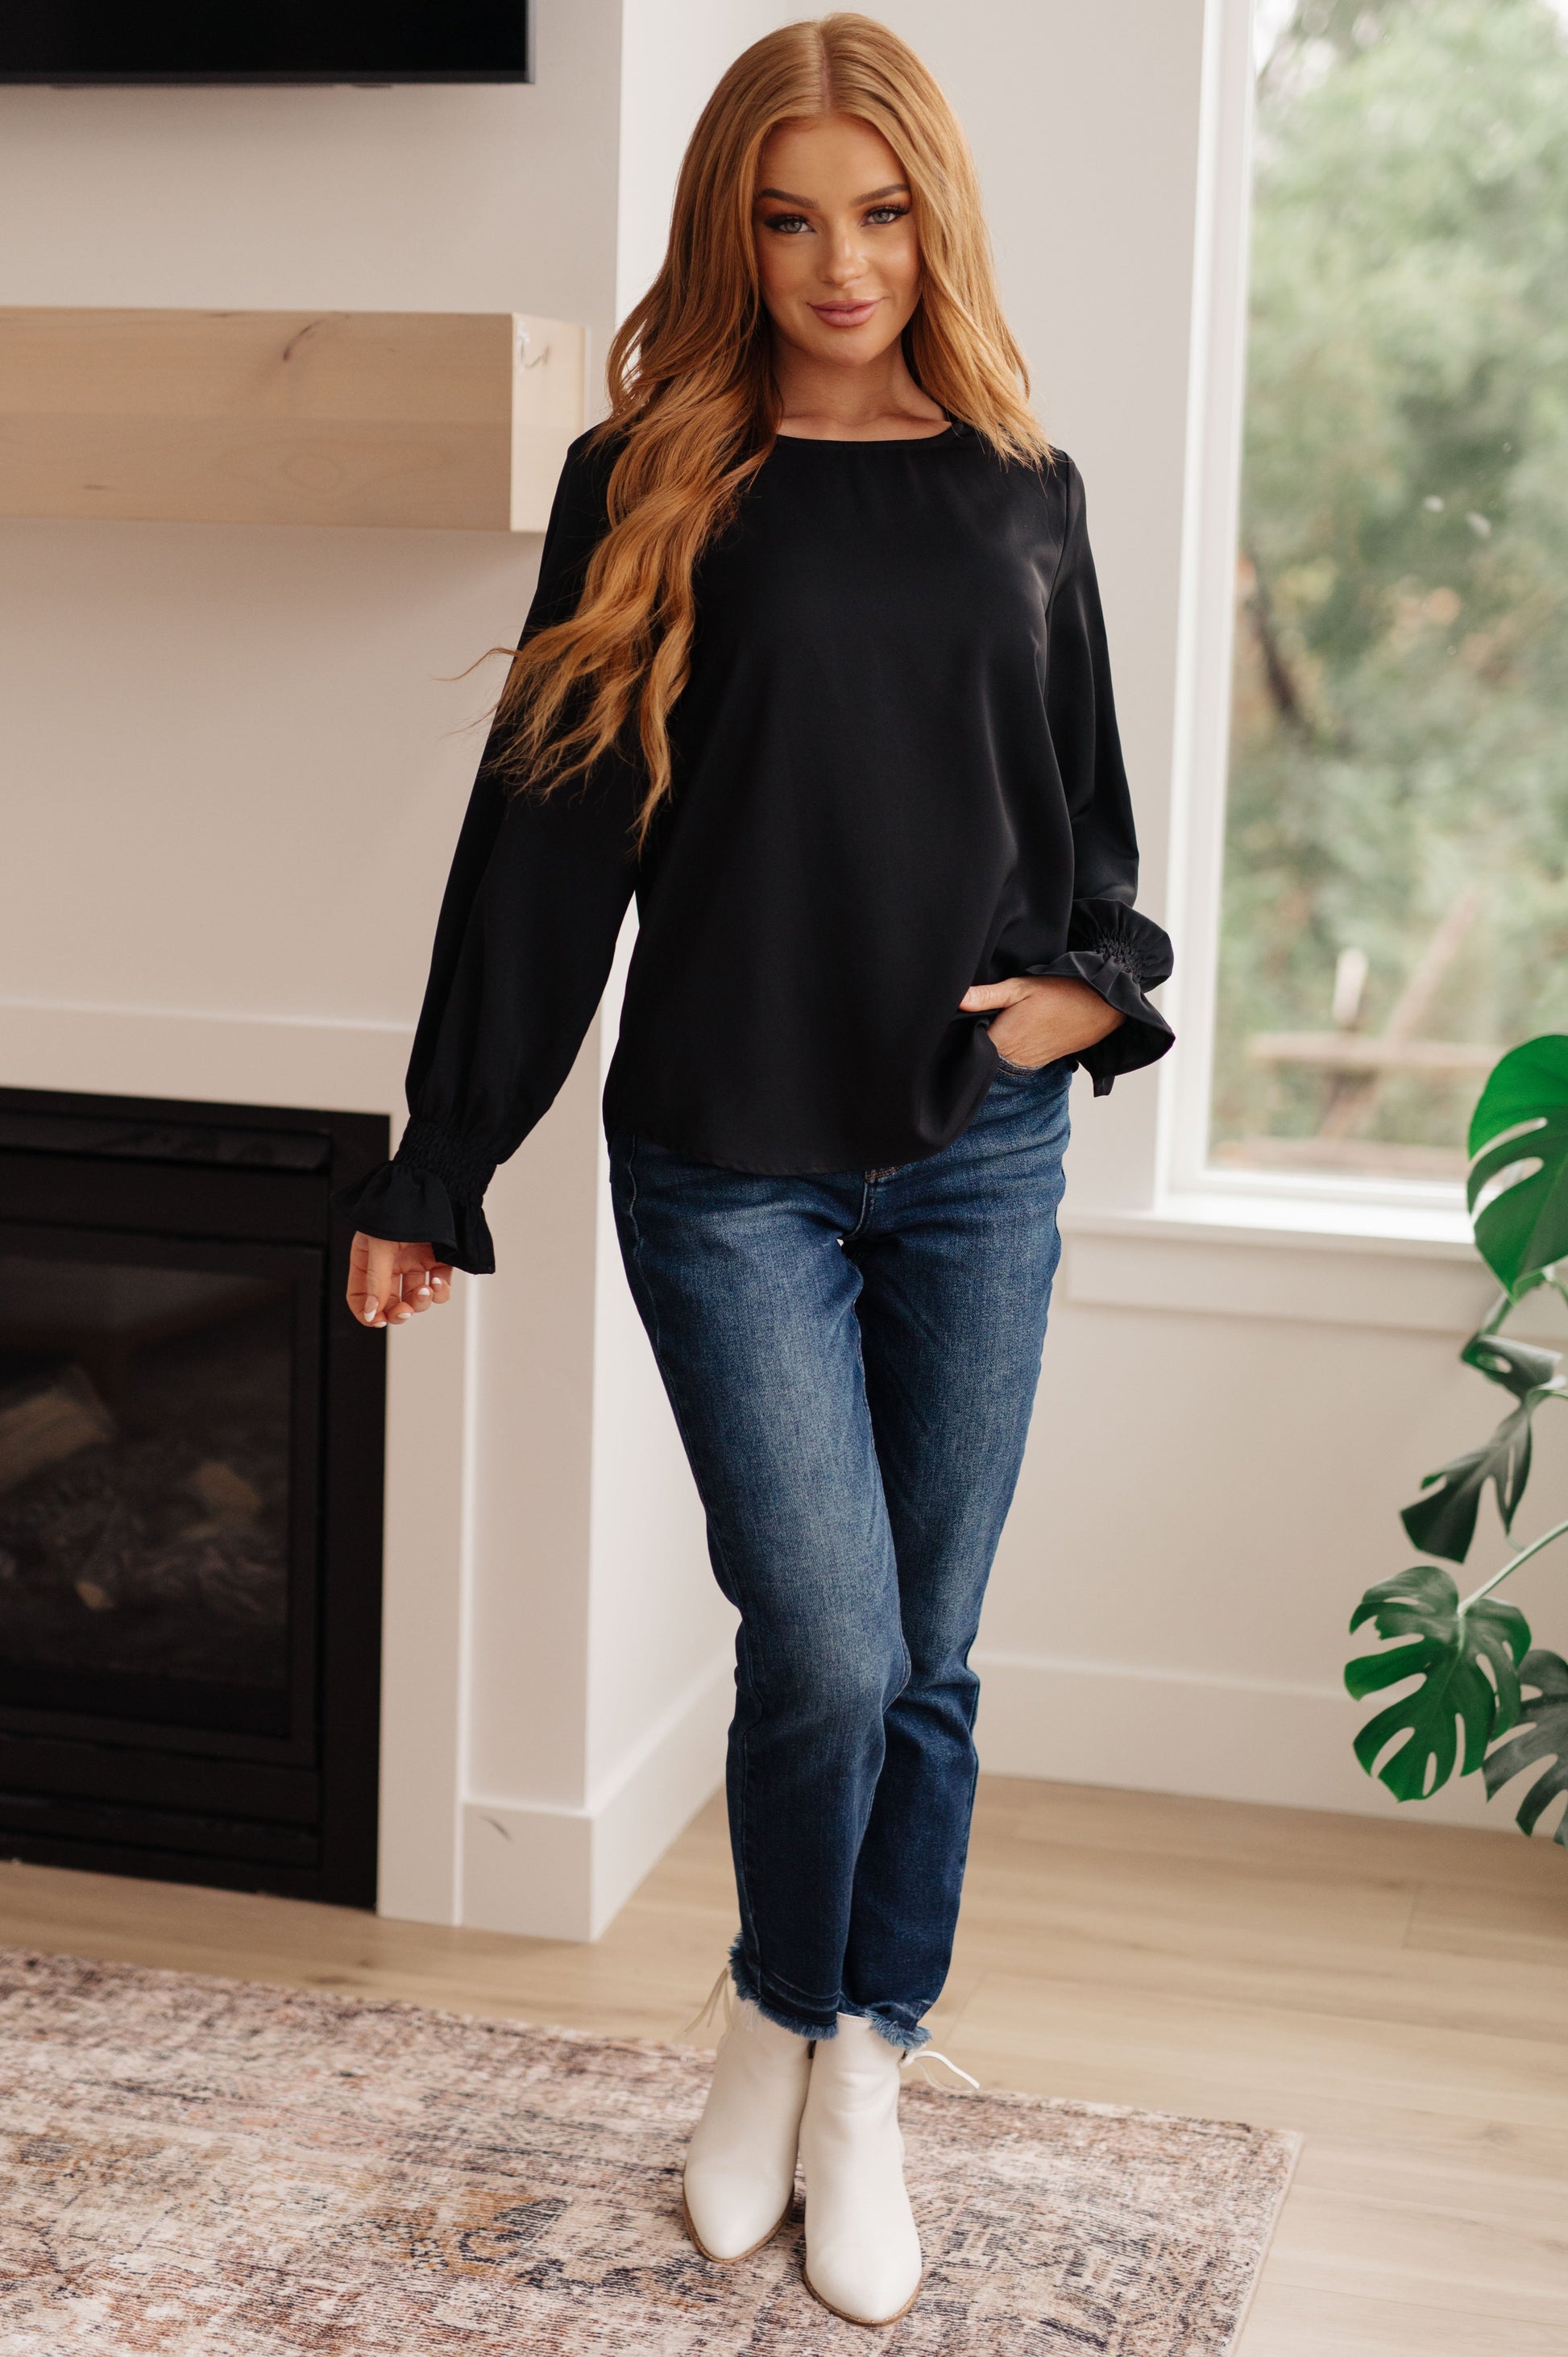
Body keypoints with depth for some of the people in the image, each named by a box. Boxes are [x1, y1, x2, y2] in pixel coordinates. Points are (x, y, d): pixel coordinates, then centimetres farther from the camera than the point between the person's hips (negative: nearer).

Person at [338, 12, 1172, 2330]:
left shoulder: (1020, 493, 6)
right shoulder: (649, 488, -1)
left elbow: (1088, 807, 16)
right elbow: (546, 834, -1)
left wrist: (1098, 985, -4)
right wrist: (437, 1167, 0)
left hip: (977, 1156, 3)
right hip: (733, 1160, -3)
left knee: (928, 1661, 8)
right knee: (829, 1648, -8)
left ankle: (865, 2077, 27)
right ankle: (779, 2016, 22)